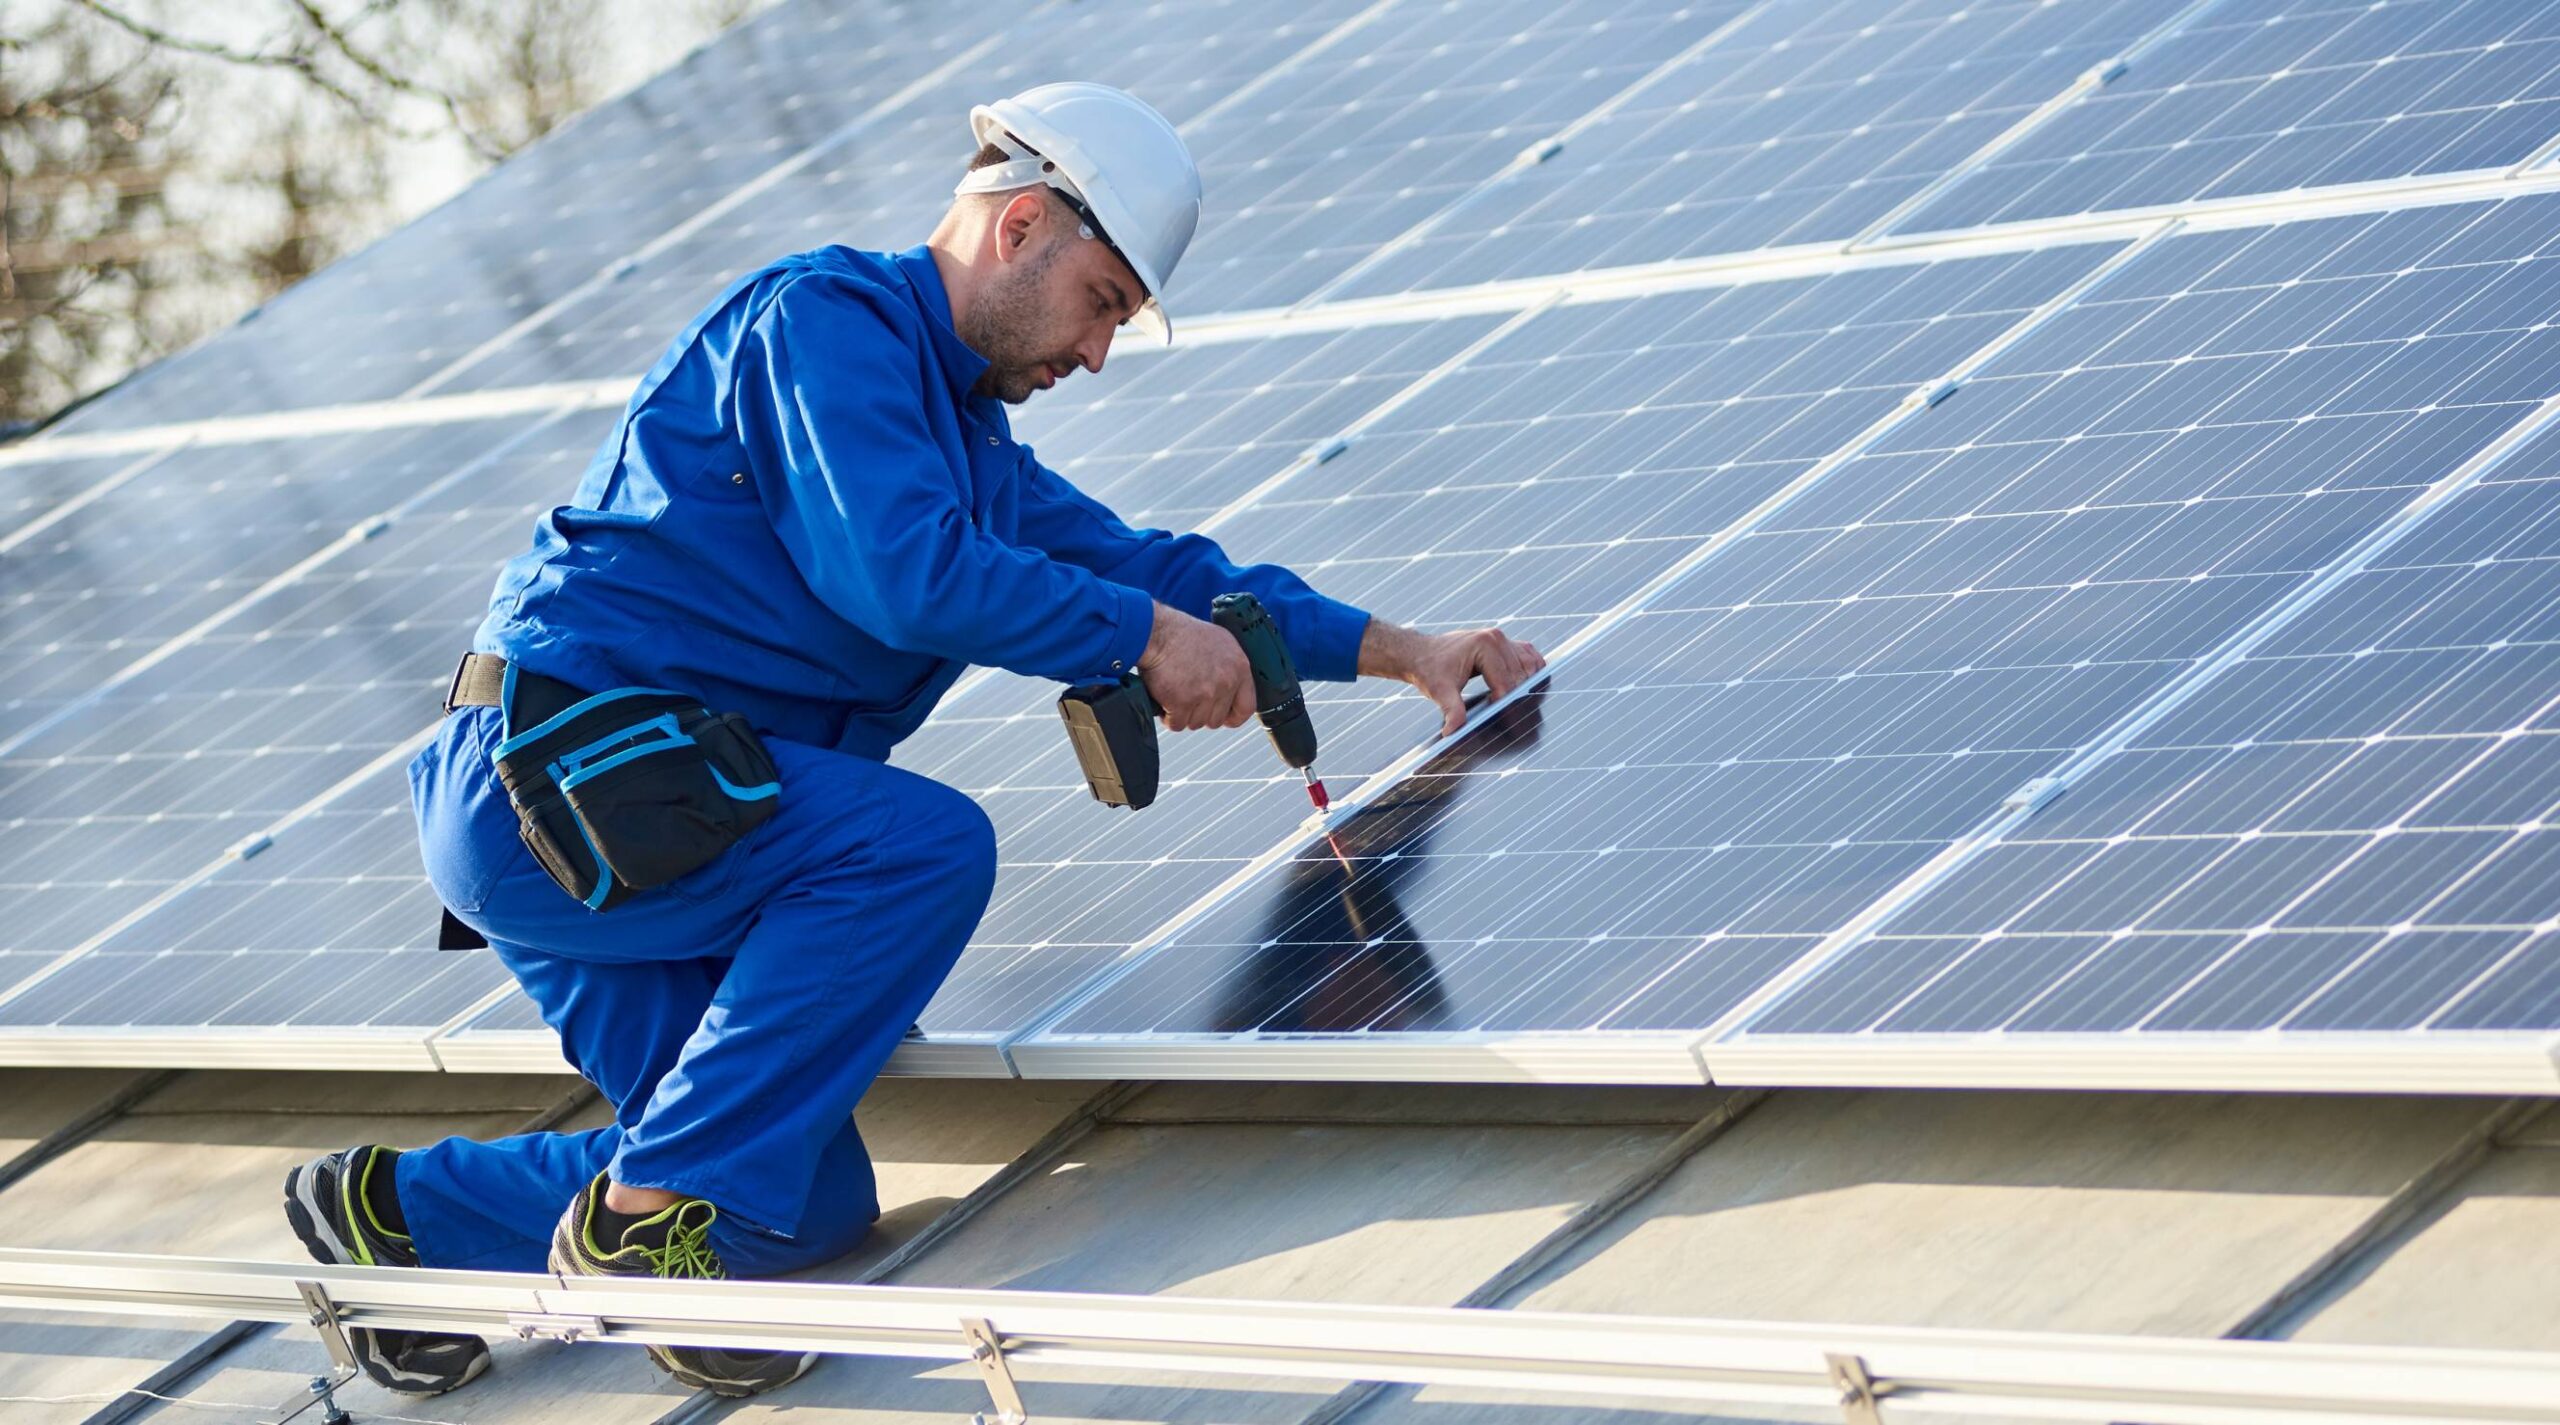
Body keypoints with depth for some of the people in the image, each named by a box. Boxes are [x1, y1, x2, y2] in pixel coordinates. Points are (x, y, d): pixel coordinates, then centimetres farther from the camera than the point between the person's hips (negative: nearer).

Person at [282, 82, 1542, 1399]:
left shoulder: (970, 440, 22)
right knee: (923, 846, -26)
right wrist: (1145, 633, -13)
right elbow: (900, 571, -21)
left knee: (812, 1204, -1)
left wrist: (1401, 651, 21)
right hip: (554, 760, -10)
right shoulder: (827, 318, -9)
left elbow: (1146, 568, 26)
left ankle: (410, 1209, 8)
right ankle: (648, 1214, -22)